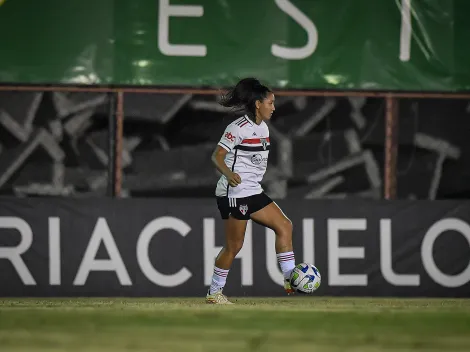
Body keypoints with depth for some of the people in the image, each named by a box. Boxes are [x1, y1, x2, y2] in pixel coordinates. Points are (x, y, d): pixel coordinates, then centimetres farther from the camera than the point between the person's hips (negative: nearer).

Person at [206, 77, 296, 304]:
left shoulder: (263, 128, 12)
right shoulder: (238, 128, -14)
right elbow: (217, 156, -16)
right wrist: (228, 173, -34)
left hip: (253, 192, 9)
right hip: (234, 193, -9)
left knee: (284, 226, 2)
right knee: (234, 245, -4)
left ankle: (290, 279, 2)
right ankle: (214, 292, 8)